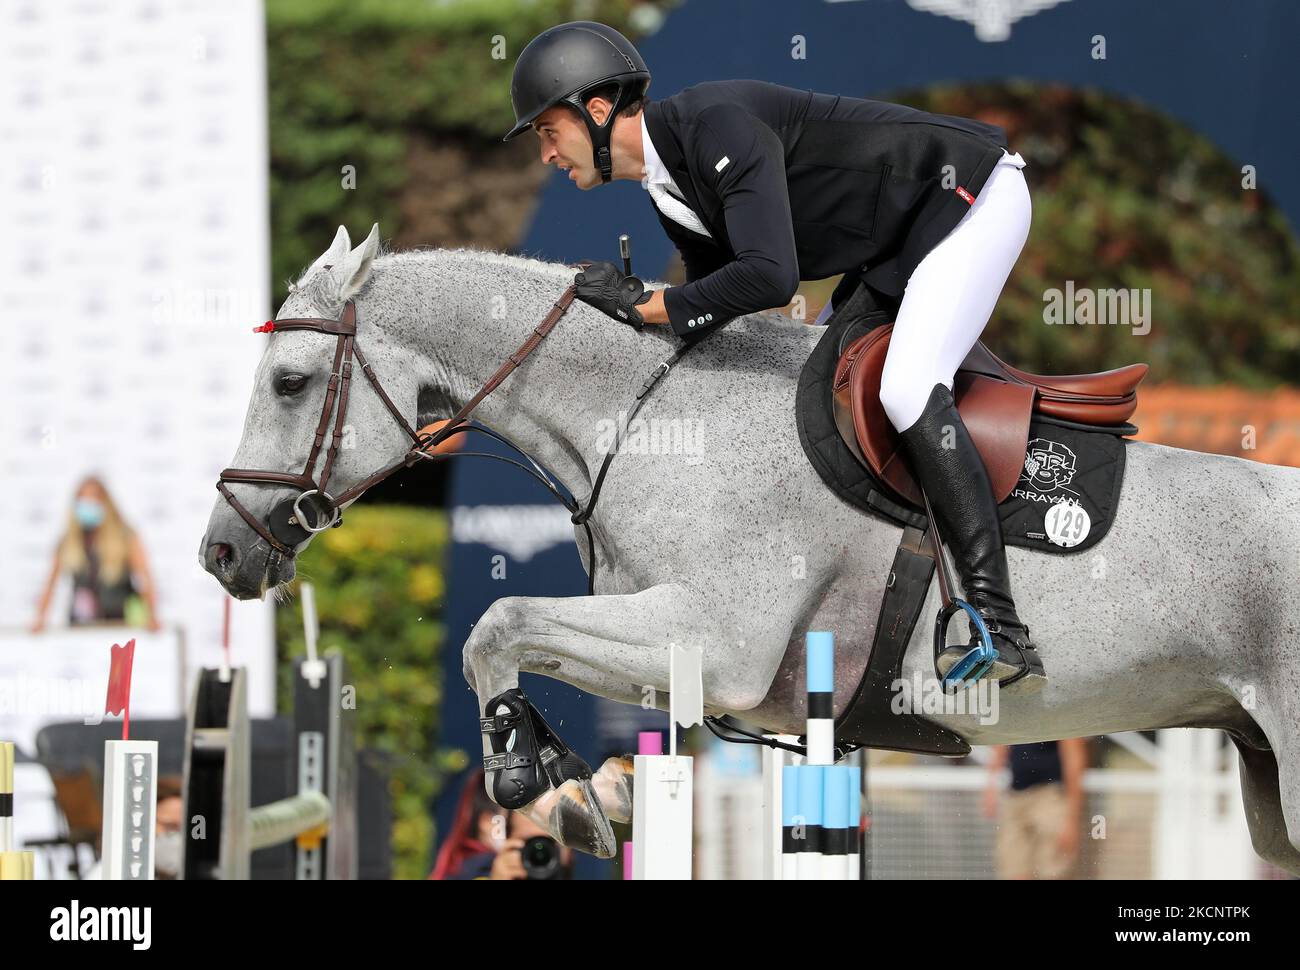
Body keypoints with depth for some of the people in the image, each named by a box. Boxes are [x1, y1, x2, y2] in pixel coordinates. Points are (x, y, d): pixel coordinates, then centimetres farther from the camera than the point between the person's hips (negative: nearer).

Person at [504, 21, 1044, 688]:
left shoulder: (716, 125, -26)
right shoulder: (669, 190, 6)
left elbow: (769, 277, -37)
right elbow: (717, 300, 16)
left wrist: (643, 306, -26)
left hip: (975, 193, -11)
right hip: (897, 244, 11)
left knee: (907, 390, -25)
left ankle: (1004, 639, -28)